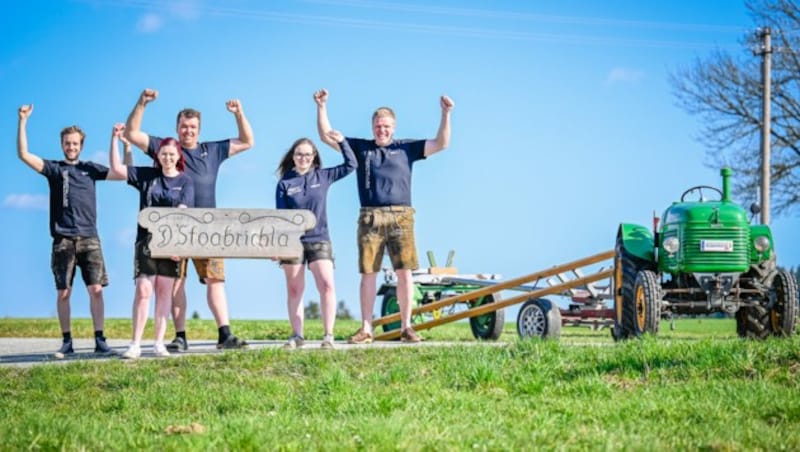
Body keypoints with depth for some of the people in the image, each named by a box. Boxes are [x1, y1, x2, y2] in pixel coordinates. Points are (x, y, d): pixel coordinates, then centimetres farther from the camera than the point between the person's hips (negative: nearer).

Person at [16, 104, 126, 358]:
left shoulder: (89, 169, 15)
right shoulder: (54, 168, 10)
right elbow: (24, 155, -1)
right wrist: (23, 121, -8)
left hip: (89, 239, 1)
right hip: (63, 240, -1)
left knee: (96, 289, -7)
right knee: (63, 292, 0)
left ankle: (100, 340, -5)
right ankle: (67, 342, 5)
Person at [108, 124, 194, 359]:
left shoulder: (185, 182, 4)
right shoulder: (147, 175, 9)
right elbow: (116, 168, 6)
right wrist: (115, 139, -2)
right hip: (146, 240, 0)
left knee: (165, 292, 4)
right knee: (143, 290, -7)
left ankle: (159, 343, 8)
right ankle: (136, 344, -9)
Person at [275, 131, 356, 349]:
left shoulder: (323, 176, 7)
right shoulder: (285, 183, 3)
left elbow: (351, 165, 11)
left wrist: (342, 142, 3)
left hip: (319, 240, 0)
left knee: (327, 285, -14)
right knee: (294, 290, 5)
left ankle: (328, 335, -12)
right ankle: (297, 335, 11)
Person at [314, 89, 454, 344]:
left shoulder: (406, 148, 14)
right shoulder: (360, 148, 16)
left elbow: (441, 143, 10)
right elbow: (326, 137, 16)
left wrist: (446, 114, -1)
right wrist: (322, 107, 5)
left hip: (401, 217, 0)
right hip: (370, 218, 1)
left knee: (404, 272, -4)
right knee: (368, 273, 0)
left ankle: (406, 328, 1)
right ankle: (366, 329, 4)